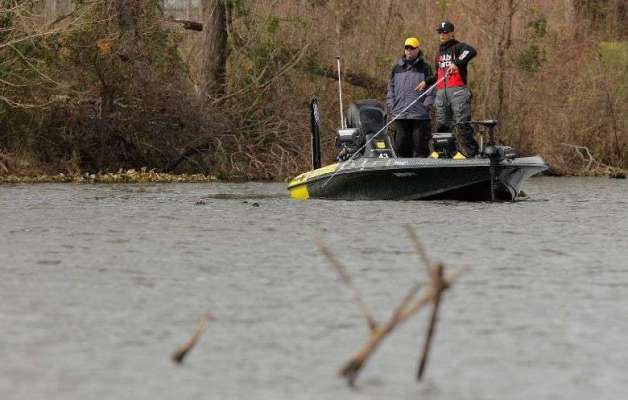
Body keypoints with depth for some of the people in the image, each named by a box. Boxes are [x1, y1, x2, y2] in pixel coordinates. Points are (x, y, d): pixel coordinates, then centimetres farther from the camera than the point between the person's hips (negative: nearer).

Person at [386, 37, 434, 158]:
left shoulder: (425, 68, 6)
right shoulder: (397, 67, 15)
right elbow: (391, 88, 17)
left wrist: (427, 104, -9)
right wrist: (390, 105, 7)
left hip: (419, 114, -3)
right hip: (400, 114, 3)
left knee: (419, 143, -3)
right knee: (401, 143, 3)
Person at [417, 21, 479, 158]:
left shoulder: (458, 47, 2)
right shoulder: (440, 52, 26)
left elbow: (471, 52, -22)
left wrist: (457, 63, -32)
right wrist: (426, 82, 24)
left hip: (457, 90, -7)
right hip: (441, 92, 7)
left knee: (463, 123, -12)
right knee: (442, 124, 4)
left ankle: (471, 151, -14)